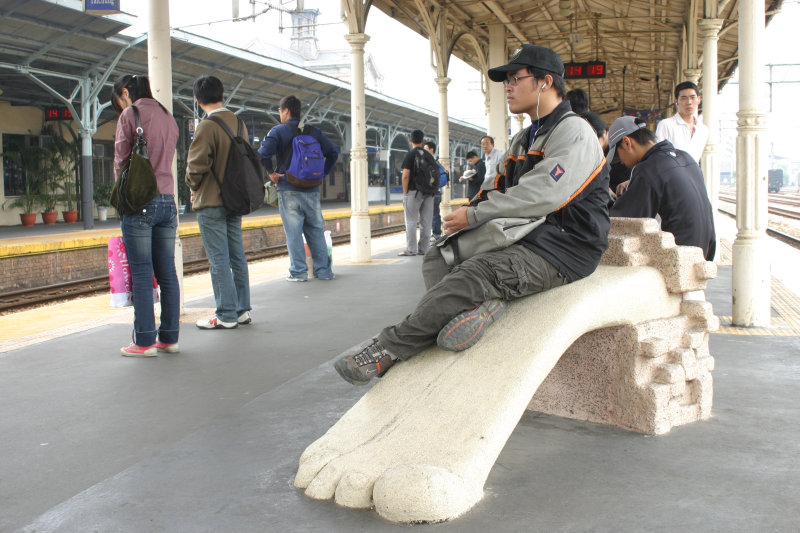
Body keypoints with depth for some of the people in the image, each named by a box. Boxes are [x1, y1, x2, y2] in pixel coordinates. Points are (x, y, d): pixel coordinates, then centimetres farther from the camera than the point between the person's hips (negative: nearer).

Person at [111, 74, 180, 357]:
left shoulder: (130, 115, -3)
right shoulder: (167, 117, 16)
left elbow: (121, 161, -2)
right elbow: (168, 159, 15)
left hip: (139, 202, -6)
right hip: (167, 200, 6)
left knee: (141, 274, -4)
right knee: (167, 273, 7)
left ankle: (145, 341, -2)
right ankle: (170, 337, 11)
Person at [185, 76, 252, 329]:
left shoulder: (207, 126, -15)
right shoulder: (238, 122, 7)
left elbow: (196, 165, -17)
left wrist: (194, 186, 2)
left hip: (211, 202, -7)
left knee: (219, 260, -2)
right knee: (237, 256, 12)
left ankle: (226, 315, 2)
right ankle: (242, 310, 18)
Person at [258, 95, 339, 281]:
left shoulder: (279, 131, -5)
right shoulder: (313, 131, 10)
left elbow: (263, 154, -19)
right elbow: (333, 152, 10)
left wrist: (271, 172, -5)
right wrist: (322, 173, 13)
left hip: (289, 190, -4)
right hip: (312, 190, 4)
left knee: (293, 233, 0)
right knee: (316, 231, 10)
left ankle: (298, 272, 0)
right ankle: (324, 270, 11)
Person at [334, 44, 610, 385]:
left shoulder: (573, 132, -9)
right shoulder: (523, 140, 23)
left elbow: (543, 195, -22)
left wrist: (474, 214, -16)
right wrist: (475, 211, -1)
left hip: (562, 246, -10)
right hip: (522, 236, 10)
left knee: (476, 272, -31)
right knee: (437, 259, -3)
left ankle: (389, 347, -28)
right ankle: (480, 303, -34)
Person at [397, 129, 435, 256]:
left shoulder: (410, 155, -7)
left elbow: (405, 176, -13)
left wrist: (405, 192, -6)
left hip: (414, 191, -5)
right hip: (428, 192, 5)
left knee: (411, 221, -1)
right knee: (426, 222, 7)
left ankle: (411, 249, -3)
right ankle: (424, 248, 10)